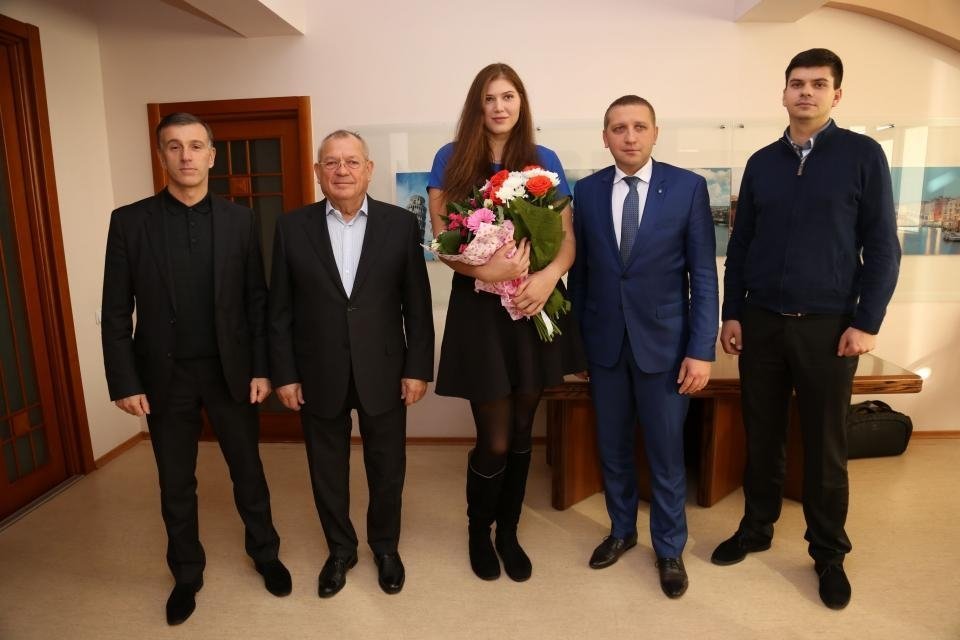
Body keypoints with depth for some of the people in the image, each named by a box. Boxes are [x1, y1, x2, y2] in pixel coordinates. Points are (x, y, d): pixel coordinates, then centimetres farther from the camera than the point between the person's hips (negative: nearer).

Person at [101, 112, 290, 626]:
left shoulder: (240, 219, -1)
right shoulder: (129, 221, -3)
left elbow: (257, 301, 0)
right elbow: (116, 312, -2)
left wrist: (261, 368, -3)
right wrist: (124, 382, -6)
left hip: (230, 370, 0)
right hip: (164, 375, 0)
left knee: (248, 470, 14)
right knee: (176, 484, 14)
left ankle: (265, 554, 36)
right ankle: (186, 574, 35)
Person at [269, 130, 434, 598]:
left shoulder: (401, 224, -3)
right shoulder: (292, 227, -1)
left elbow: (417, 305, -2)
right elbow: (280, 310, 0)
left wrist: (418, 367, -4)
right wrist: (284, 374, -2)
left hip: (383, 372, 0)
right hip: (319, 375, 1)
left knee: (387, 469, 14)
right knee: (327, 470, 16)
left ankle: (385, 546, 39)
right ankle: (340, 549, 39)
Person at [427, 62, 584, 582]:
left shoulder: (544, 160, 5)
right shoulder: (451, 160, 0)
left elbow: (568, 237, 3)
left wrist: (549, 275, -18)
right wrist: (483, 269, -23)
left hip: (536, 306, 3)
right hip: (480, 309, -2)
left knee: (521, 432, 12)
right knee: (495, 440, 1)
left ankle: (508, 532, 33)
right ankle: (479, 532, 30)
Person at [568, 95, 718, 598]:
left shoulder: (688, 187, -5)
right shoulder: (587, 190, 2)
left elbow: (703, 274, -6)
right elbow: (579, 270, 5)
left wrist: (702, 349, -10)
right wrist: (575, 340, 6)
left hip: (664, 342, -2)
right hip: (603, 343, 3)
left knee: (665, 455, 10)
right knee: (612, 449, 16)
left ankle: (669, 548, 32)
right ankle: (621, 530, 39)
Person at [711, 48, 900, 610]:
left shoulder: (863, 155, -1)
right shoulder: (761, 162, 8)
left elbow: (882, 246, -3)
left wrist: (866, 322, -9)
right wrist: (731, 314, 6)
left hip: (828, 325, -2)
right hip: (761, 322, 3)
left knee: (825, 445, 8)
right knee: (762, 435, 12)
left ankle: (829, 553, 25)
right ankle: (757, 528, 30)